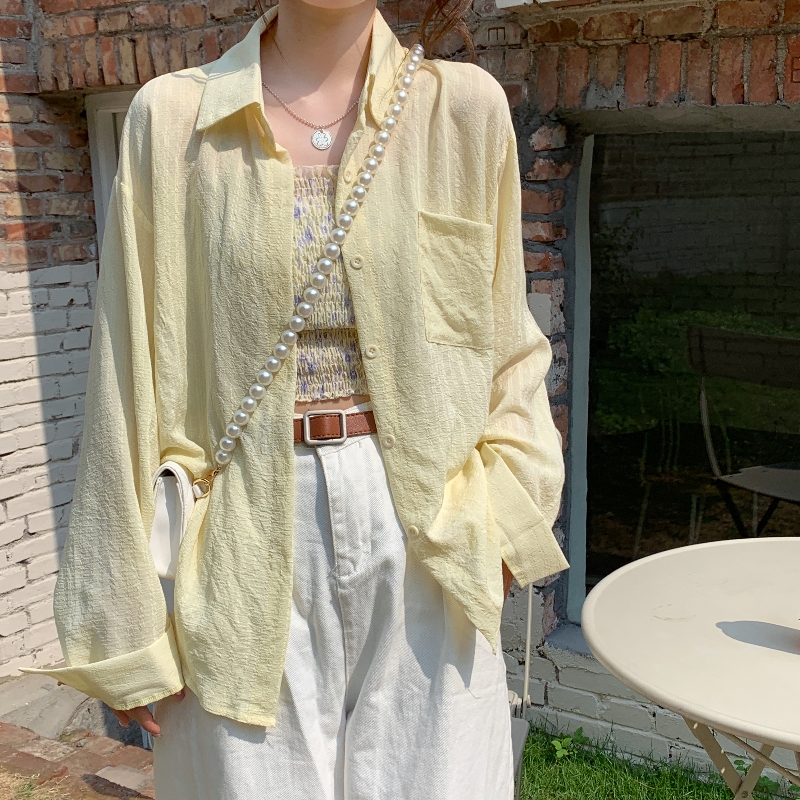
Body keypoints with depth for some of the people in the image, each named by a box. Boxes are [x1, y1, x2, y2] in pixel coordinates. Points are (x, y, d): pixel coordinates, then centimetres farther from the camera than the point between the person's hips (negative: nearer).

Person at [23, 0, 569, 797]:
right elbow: (128, 378, -1)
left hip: (427, 534, 1)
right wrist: (122, 625, 0)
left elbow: (509, 349, 9)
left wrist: (506, 517, -3)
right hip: (251, 540, 0)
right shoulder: (172, 118, -1)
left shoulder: (466, 106, 1)